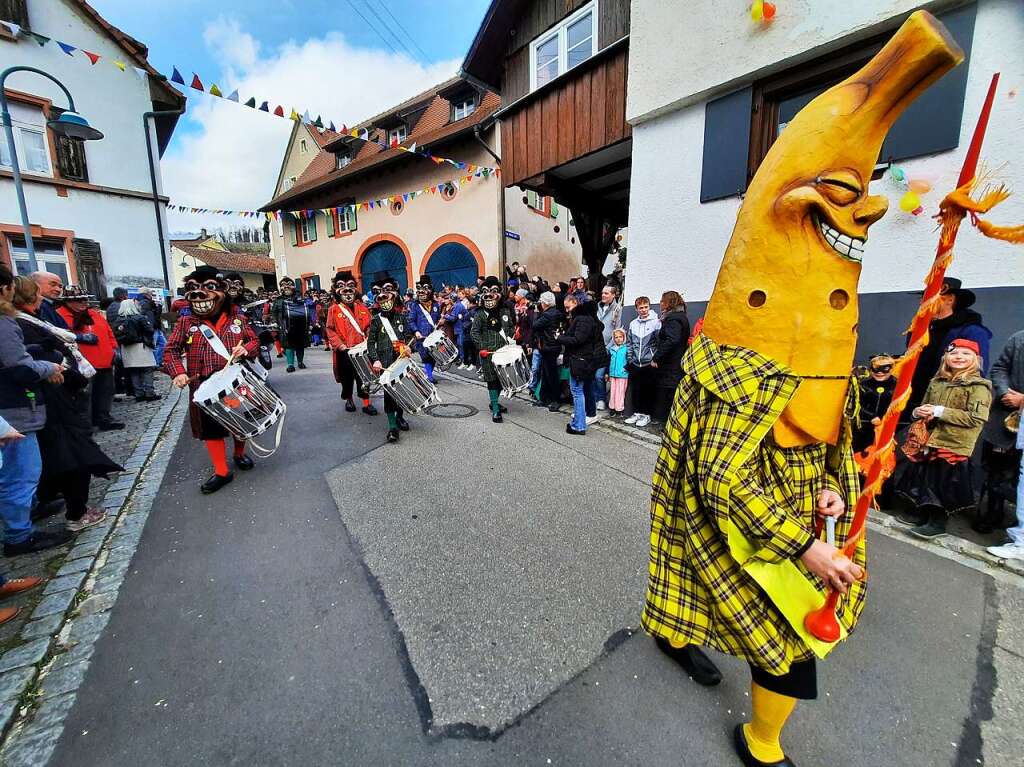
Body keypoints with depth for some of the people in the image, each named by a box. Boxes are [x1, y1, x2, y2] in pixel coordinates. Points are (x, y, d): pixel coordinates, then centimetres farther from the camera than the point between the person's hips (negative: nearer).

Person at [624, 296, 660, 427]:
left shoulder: (656, 322, -6)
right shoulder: (633, 324, 8)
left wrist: (655, 359, -13)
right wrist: (630, 359, 7)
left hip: (649, 363, -4)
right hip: (635, 364, 4)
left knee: (648, 390, 5)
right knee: (635, 390, 10)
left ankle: (646, 414, 17)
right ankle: (637, 412, 23)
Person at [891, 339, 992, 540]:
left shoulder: (979, 386, -6)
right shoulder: (936, 382, 11)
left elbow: (976, 418, -15)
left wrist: (940, 411, -18)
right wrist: (918, 412, 0)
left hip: (953, 446, -6)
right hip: (928, 440, 6)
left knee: (942, 483, -1)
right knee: (920, 476, 13)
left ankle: (937, 523, 13)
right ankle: (919, 512, 29)